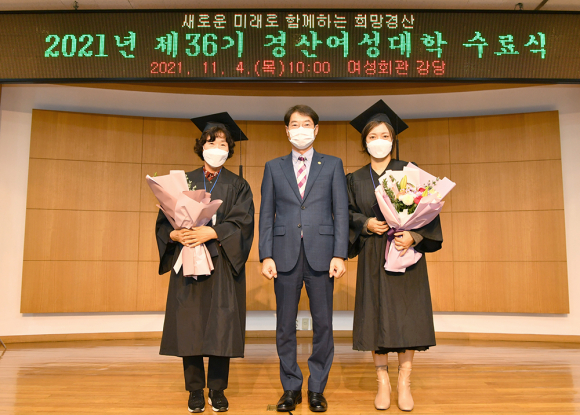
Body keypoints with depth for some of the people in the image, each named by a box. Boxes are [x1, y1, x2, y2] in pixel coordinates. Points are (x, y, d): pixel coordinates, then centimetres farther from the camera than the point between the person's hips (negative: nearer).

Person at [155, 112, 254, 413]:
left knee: (221, 326, -2)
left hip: (223, 265, -1)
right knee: (190, 325, 1)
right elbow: (164, 220, 6)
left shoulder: (238, 186, 8)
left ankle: (217, 391, 11)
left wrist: (211, 233, -19)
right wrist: (176, 234, -16)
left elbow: (243, 223, -6)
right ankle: (195, 391, 13)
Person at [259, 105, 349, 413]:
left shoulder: (332, 165, 9)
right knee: (285, 326, 7)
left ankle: (317, 389, 20)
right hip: (285, 256, 1)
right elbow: (266, 214, 8)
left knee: (322, 324, 5)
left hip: (321, 255, 0)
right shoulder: (274, 167, 11)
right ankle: (291, 388, 22)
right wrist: (266, 256, -2)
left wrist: (339, 255, -6)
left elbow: (341, 212, 3)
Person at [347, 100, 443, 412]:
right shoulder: (355, 179, 9)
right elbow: (347, 213, 9)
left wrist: (413, 236, -18)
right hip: (372, 256, 2)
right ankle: (382, 382, 13)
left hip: (405, 253, -1)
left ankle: (404, 383, 10)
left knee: (405, 314, -1)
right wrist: (366, 224, -11)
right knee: (376, 315, 2)